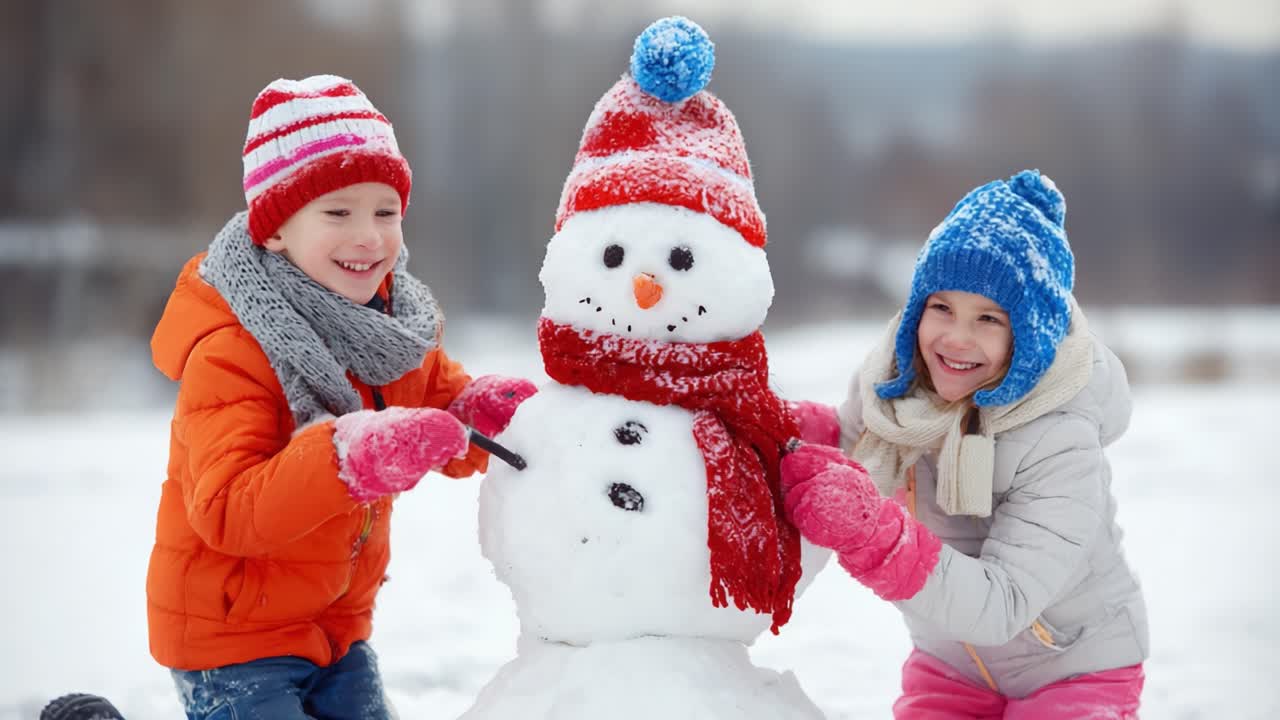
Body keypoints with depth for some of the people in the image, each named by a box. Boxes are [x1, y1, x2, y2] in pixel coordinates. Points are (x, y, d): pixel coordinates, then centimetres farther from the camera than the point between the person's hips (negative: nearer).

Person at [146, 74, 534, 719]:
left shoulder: (395, 326, 1)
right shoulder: (232, 352, -23)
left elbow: (446, 424, 11)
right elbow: (226, 513, -31)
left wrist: (480, 412, -14)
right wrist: (348, 458, -44)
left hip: (338, 626, 7)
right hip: (233, 637, -7)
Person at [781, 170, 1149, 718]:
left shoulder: (1062, 443, -29)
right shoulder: (891, 381, -14)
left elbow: (1002, 607, -35)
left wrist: (874, 535, -47)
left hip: (1073, 669, -4)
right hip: (949, 663, 4)